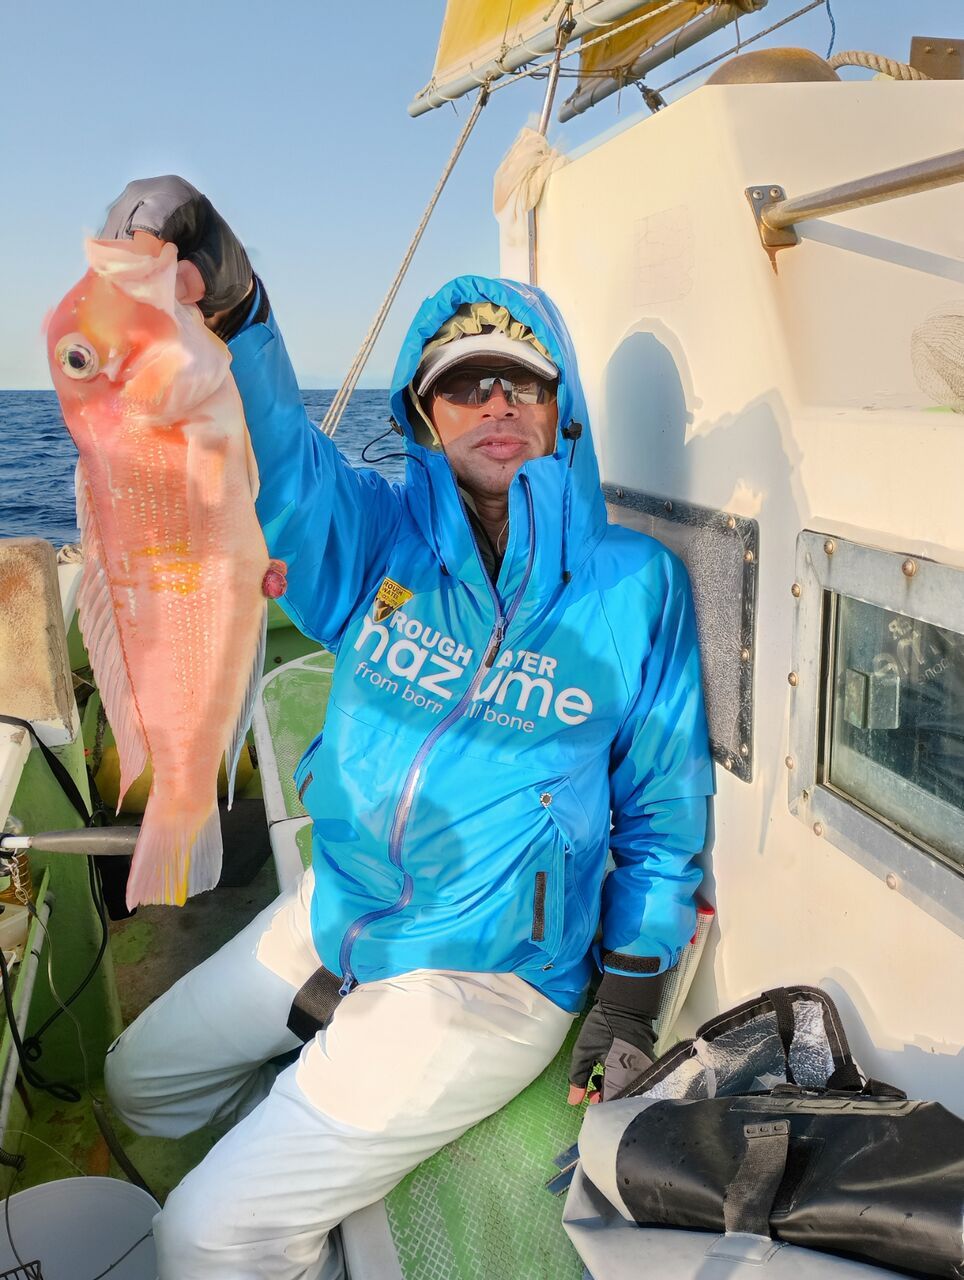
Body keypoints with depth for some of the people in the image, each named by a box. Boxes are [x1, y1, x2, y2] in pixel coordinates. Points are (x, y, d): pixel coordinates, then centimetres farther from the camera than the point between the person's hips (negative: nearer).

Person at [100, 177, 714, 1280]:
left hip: (486, 977, -5)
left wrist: (633, 988, -5)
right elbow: (277, 457, -26)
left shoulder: (637, 582, -8)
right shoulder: (379, 539, -4)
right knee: (142, 1081, 22)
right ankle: (318, 1150, 38)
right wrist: (225, 307, -47)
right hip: (332, 912, 5)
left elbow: (662, 804, -1)